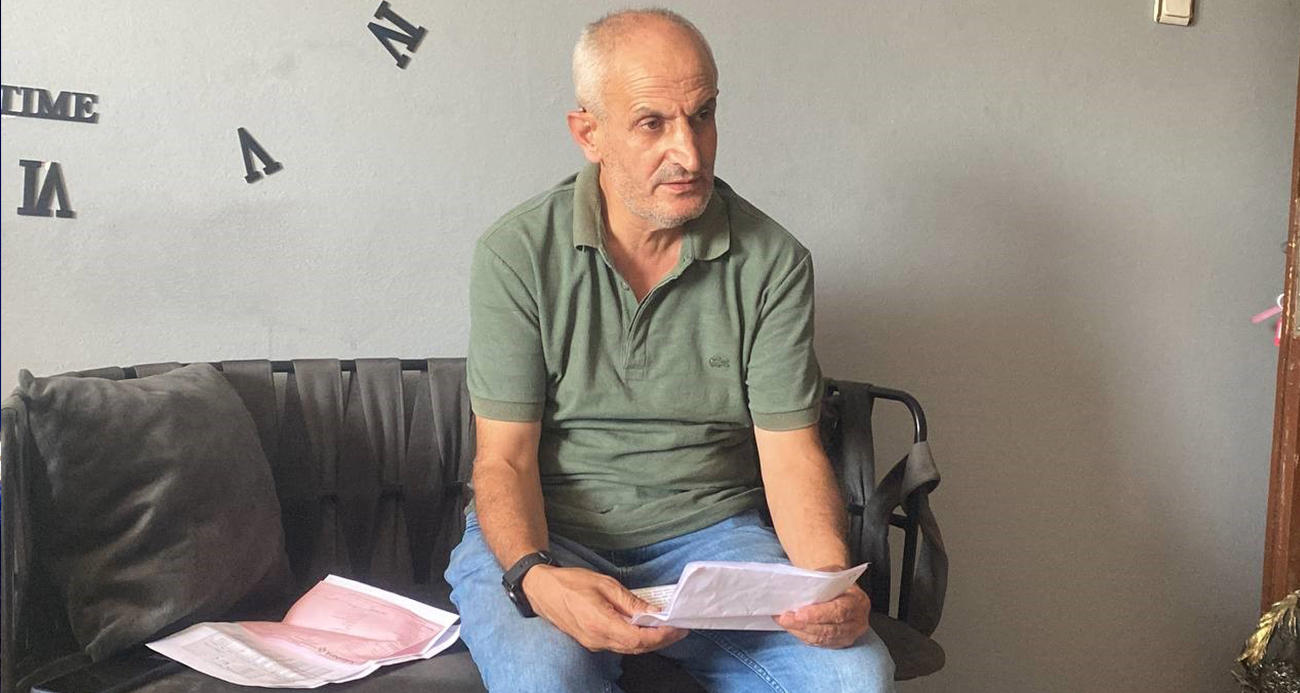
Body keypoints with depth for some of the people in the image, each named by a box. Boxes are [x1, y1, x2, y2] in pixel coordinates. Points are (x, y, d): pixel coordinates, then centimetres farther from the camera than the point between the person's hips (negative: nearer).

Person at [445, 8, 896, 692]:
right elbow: (505, 457, -8)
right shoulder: (516, 253, -7)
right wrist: (533, 577, -28)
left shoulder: (773, 262, -2)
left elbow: (789, 450, -3)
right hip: (544, 537, -2)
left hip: (710, 532, 3)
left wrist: (831, 578, -23)